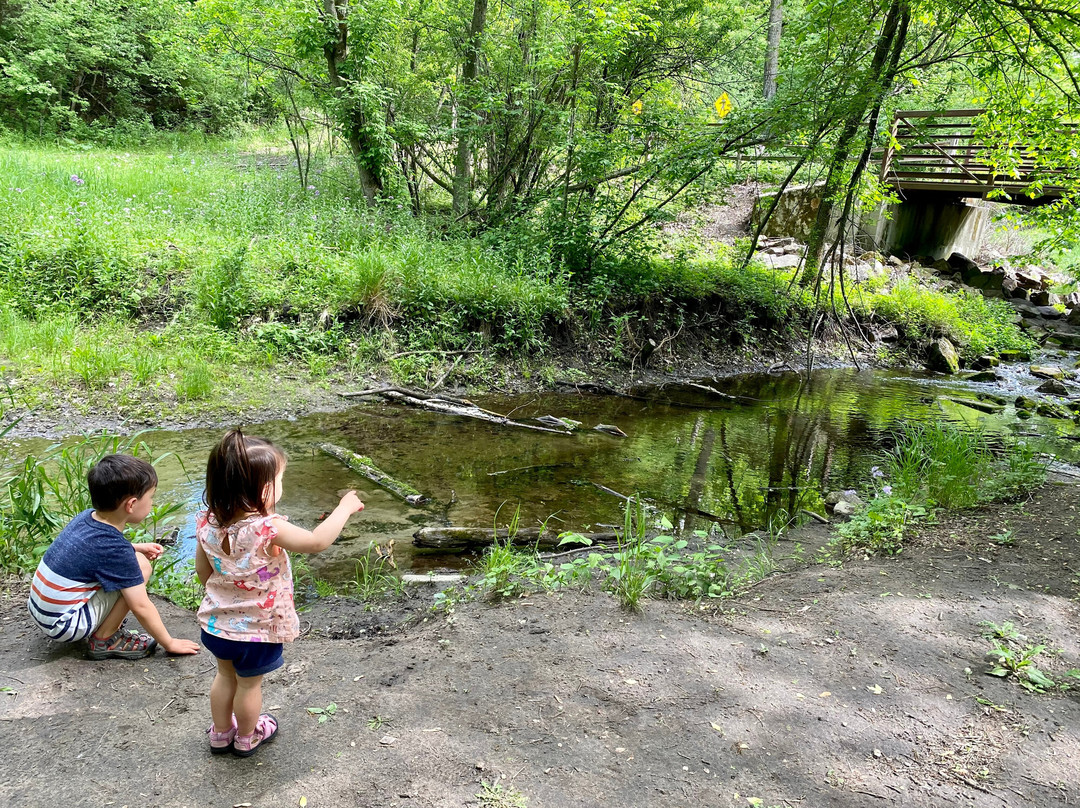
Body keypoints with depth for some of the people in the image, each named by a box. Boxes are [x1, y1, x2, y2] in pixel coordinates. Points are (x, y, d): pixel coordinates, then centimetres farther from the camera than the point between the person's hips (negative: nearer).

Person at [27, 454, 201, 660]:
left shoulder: (87, 517, -2)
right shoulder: (117, 550, -24)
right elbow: (141, 607, -19)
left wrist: (137, 547, 13)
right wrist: (169, 643, -8)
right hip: (63, 625, -9)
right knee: (141, 565, -15)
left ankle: (103, 627, 14)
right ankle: (104, 641, -5)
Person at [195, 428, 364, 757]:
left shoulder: (208, 523, -14)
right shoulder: (268, 530, -34)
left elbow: (203, 572, 0)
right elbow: (317, 541, -25)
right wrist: (345, 507, -12)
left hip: (216, 622, 5)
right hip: (256, 631, -5)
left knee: (226, 675, 27)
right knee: (249, 684, 19)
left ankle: (220, 733, 47)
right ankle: (247, 738, 42)